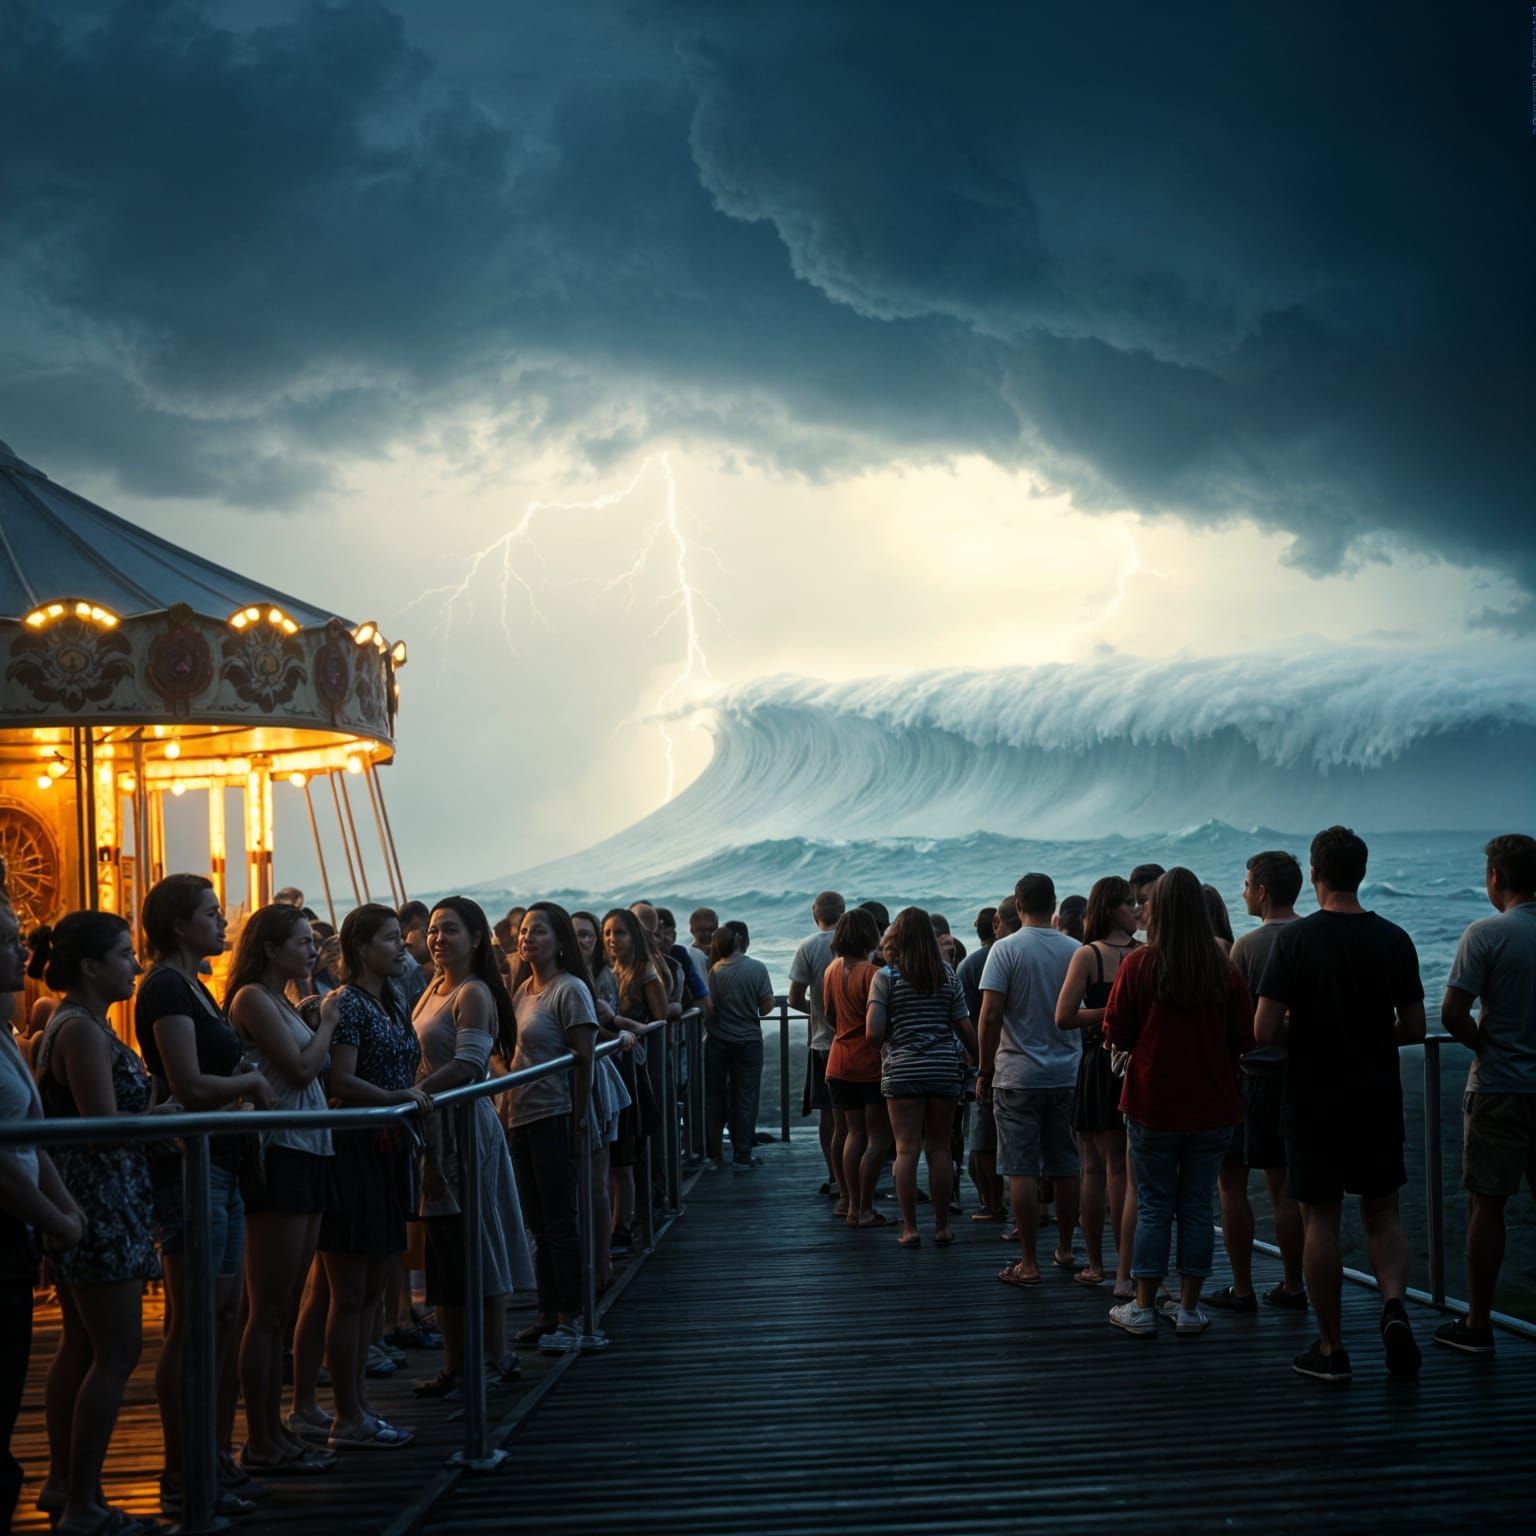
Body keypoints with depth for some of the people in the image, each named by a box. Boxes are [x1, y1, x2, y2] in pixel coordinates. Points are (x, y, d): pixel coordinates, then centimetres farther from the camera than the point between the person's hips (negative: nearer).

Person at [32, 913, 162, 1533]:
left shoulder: (79, 1025, 14)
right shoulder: (82, 1031, -17)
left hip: (91, 1201, 11)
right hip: (100, 1202, -11)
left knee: (81, 1347, 16)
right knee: (117, 1352, -7)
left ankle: (62, 1483, 26)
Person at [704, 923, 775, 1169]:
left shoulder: (713, 970, -7)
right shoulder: (757, 969, -11)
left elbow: (707, 1008, -4)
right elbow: (767, 1007, -8)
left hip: (717, 1041, 2)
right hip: (748, 1040, -2)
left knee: (714, 1097, 13)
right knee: (745, 1099, 6)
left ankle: (713, 1153, 18)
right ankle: (742, 1155, 7)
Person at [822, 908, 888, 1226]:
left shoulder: (832, 970, 5)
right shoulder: (871, 972, -16)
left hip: (840, 1061, 7)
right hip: (871, 1063, -7)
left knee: (854, 1133, 14)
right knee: (879, 1137, 1)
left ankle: (853, 1206, 14)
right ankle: (865, 1209, -1)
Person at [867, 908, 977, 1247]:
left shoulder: (885, 977, -3)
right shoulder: (948, 976, 5)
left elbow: (873, 1033, -9)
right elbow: (966, 1030, 4)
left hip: (902, 1070, -2)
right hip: (944, 1070, 2)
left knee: (907, 1149, 2)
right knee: (939, 1149, 9)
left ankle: (910, 1228, 2)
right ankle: (942, 1227, 13)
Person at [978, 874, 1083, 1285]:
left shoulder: (1006, 949, -9)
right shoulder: (1076, 951, 2)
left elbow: (990, 1015, -13)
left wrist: (985, 1071, -4)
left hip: (1018, 1076, -4)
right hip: (1067, 1075, 4)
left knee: (1021, 1171, 0)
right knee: (1066, 1169, 13)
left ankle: (1029, 1263, 1)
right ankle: (1065, 1250, 25)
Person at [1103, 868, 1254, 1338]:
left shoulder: (1138, 964, -10)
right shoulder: (1225, 970, -6)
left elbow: (1115, 1032, -6)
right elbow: (1244, 1039, 0)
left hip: (1153, 1105, -1)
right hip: (1212, 1107, 1)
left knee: (1153, 1206, 7)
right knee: (1198, 1206, 9)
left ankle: (1142, 1307, 11)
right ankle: (1189, 1307, 14)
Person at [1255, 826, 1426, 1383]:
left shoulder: (1296, 938, -11)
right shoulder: (1393, 939, -2)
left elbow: (1264, 1031, -14)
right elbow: (1415, 1028, 1)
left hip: (1315, 1099, -2)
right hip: (1379, 1097, 3)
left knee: (1320, 1219, 5)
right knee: (1381, 1213, 15)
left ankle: (1330, 1349, 10)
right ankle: (1394, 1302, -9)